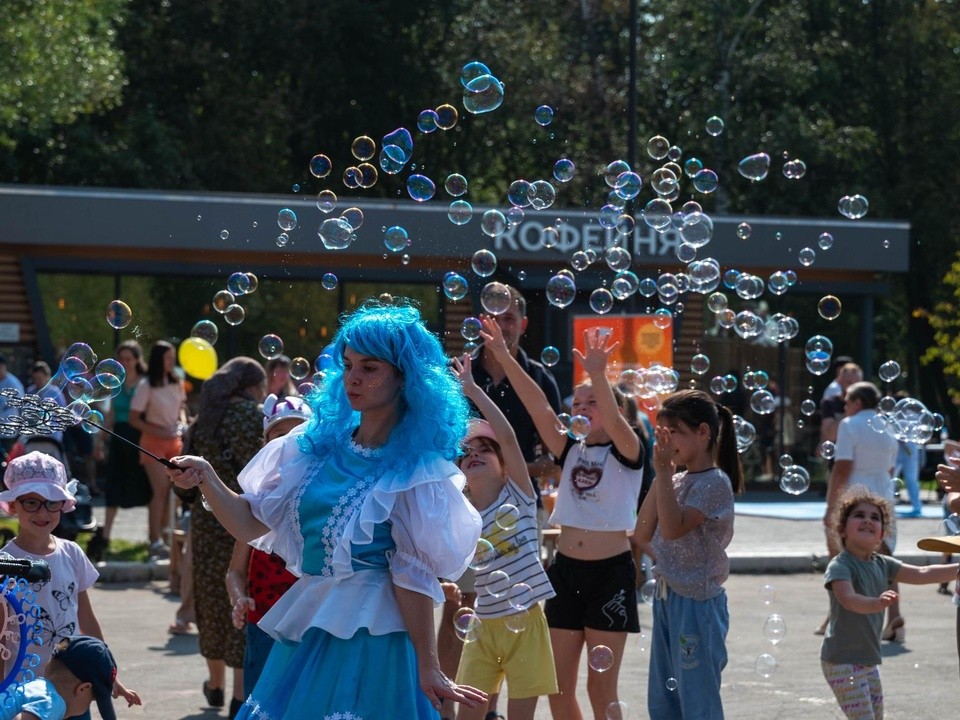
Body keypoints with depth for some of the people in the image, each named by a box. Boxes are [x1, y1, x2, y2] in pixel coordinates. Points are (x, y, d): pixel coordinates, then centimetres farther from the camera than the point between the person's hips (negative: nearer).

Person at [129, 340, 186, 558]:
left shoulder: (176, 383, 5)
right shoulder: (147, 386, -11)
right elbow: (134, 419, -9)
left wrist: (182, 422, -2)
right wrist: (158, 431, -18)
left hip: (174, 441, 6)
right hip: (154, 441, -6)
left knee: (169, 490, 3)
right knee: (161, 489, -13)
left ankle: (158, 533, 12)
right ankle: (155, 541, -12)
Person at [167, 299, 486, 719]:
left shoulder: (416, 470, -8)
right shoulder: (319, 444, 8)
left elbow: (414, 576, -11)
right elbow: (250, 524, 7)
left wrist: (427, 668, -11)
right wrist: (206, 480, -10)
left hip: (372, 637, -6)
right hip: (305, 632, 6)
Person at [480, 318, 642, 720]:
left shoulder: (626, 453, -5)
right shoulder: (570, 450, 7)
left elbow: (615, 421, -27)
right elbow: (537, 406, -4)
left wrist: (597, 375, -44)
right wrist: (503, 357, -16)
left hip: (610, 574, -5)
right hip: (565, 570, 5)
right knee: (559, 687, 7)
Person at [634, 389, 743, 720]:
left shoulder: (715, 483, -13)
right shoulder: (677, 480, 10)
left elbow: (674, 528, -24)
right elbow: (645, 532, 6)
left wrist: (664, 471, -20)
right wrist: (660, 475, 2)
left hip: (697, 604, -9)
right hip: (666, 598, 9)